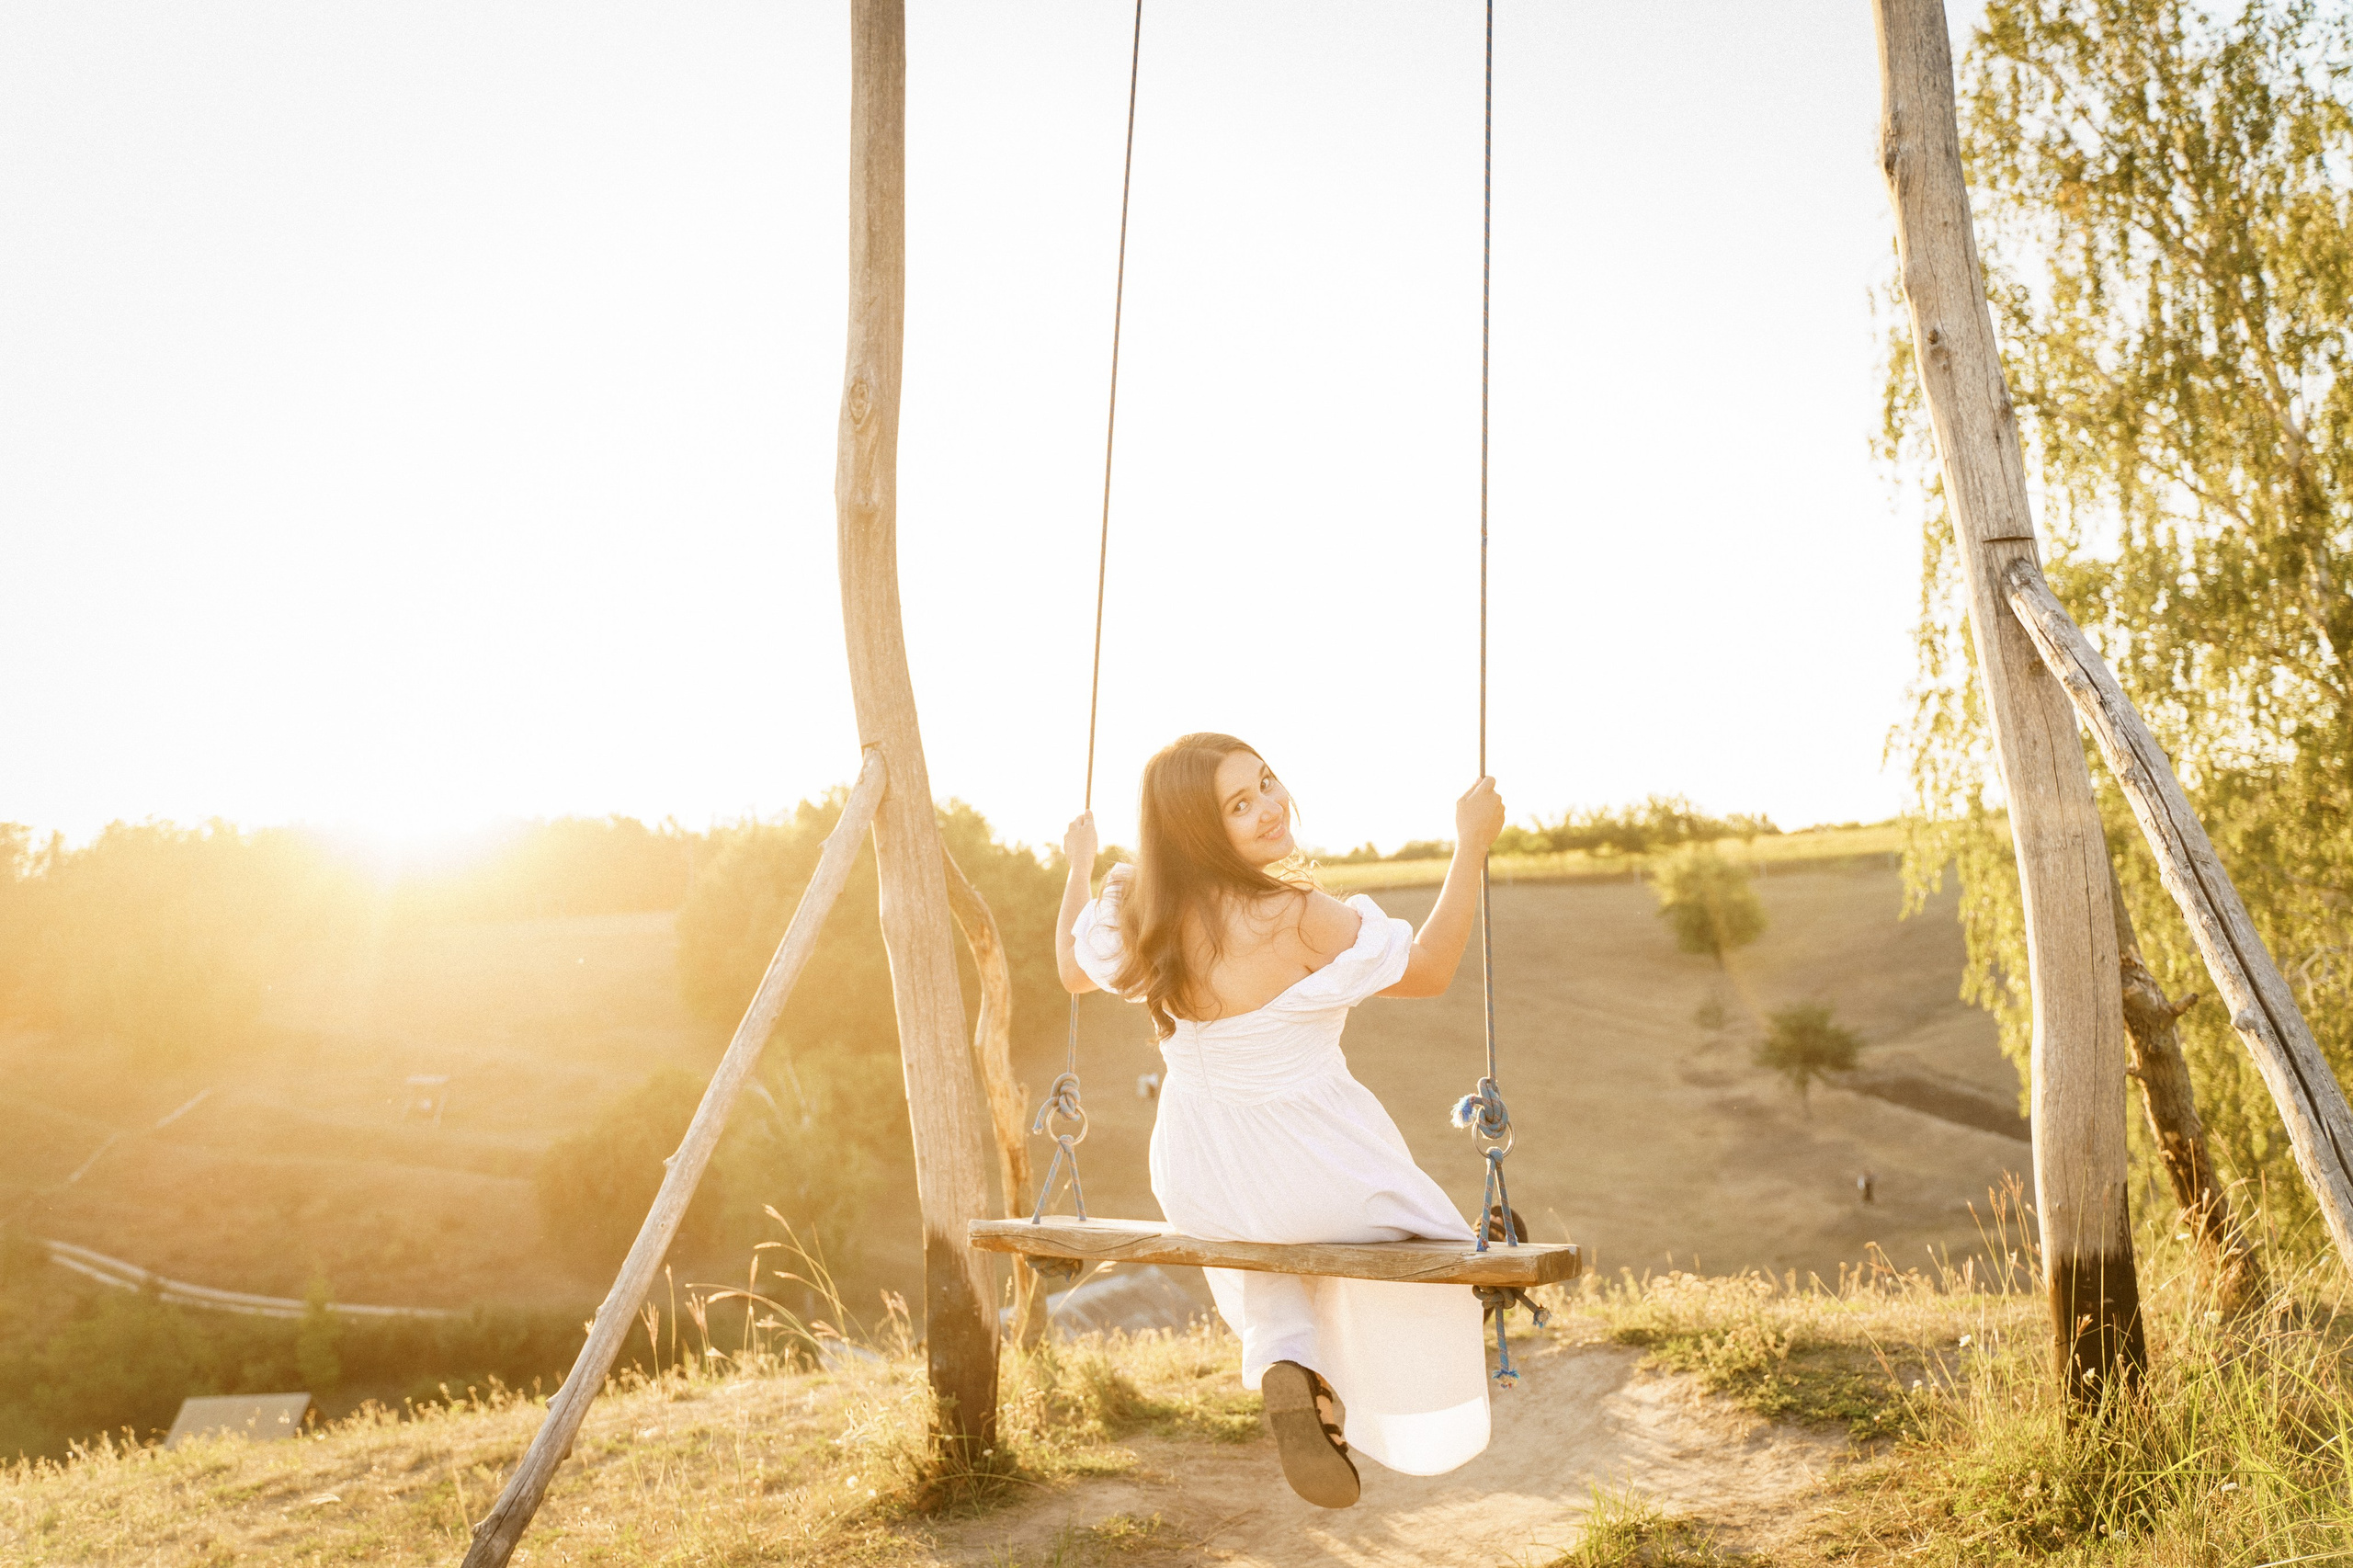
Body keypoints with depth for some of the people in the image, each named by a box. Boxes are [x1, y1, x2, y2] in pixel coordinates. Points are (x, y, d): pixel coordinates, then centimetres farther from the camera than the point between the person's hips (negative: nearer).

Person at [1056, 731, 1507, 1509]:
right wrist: (1470, 845, -10)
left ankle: (1286, 1363, 13)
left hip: (1197, 1191, 5)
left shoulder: (1137, 910, -11)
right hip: (1315, 1176, -5)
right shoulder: (1299, 920, -29)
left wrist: (1079, 866, 24)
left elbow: (1074, 969, 11)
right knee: (1422, 1253, 25)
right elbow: (1430, 970, -15)